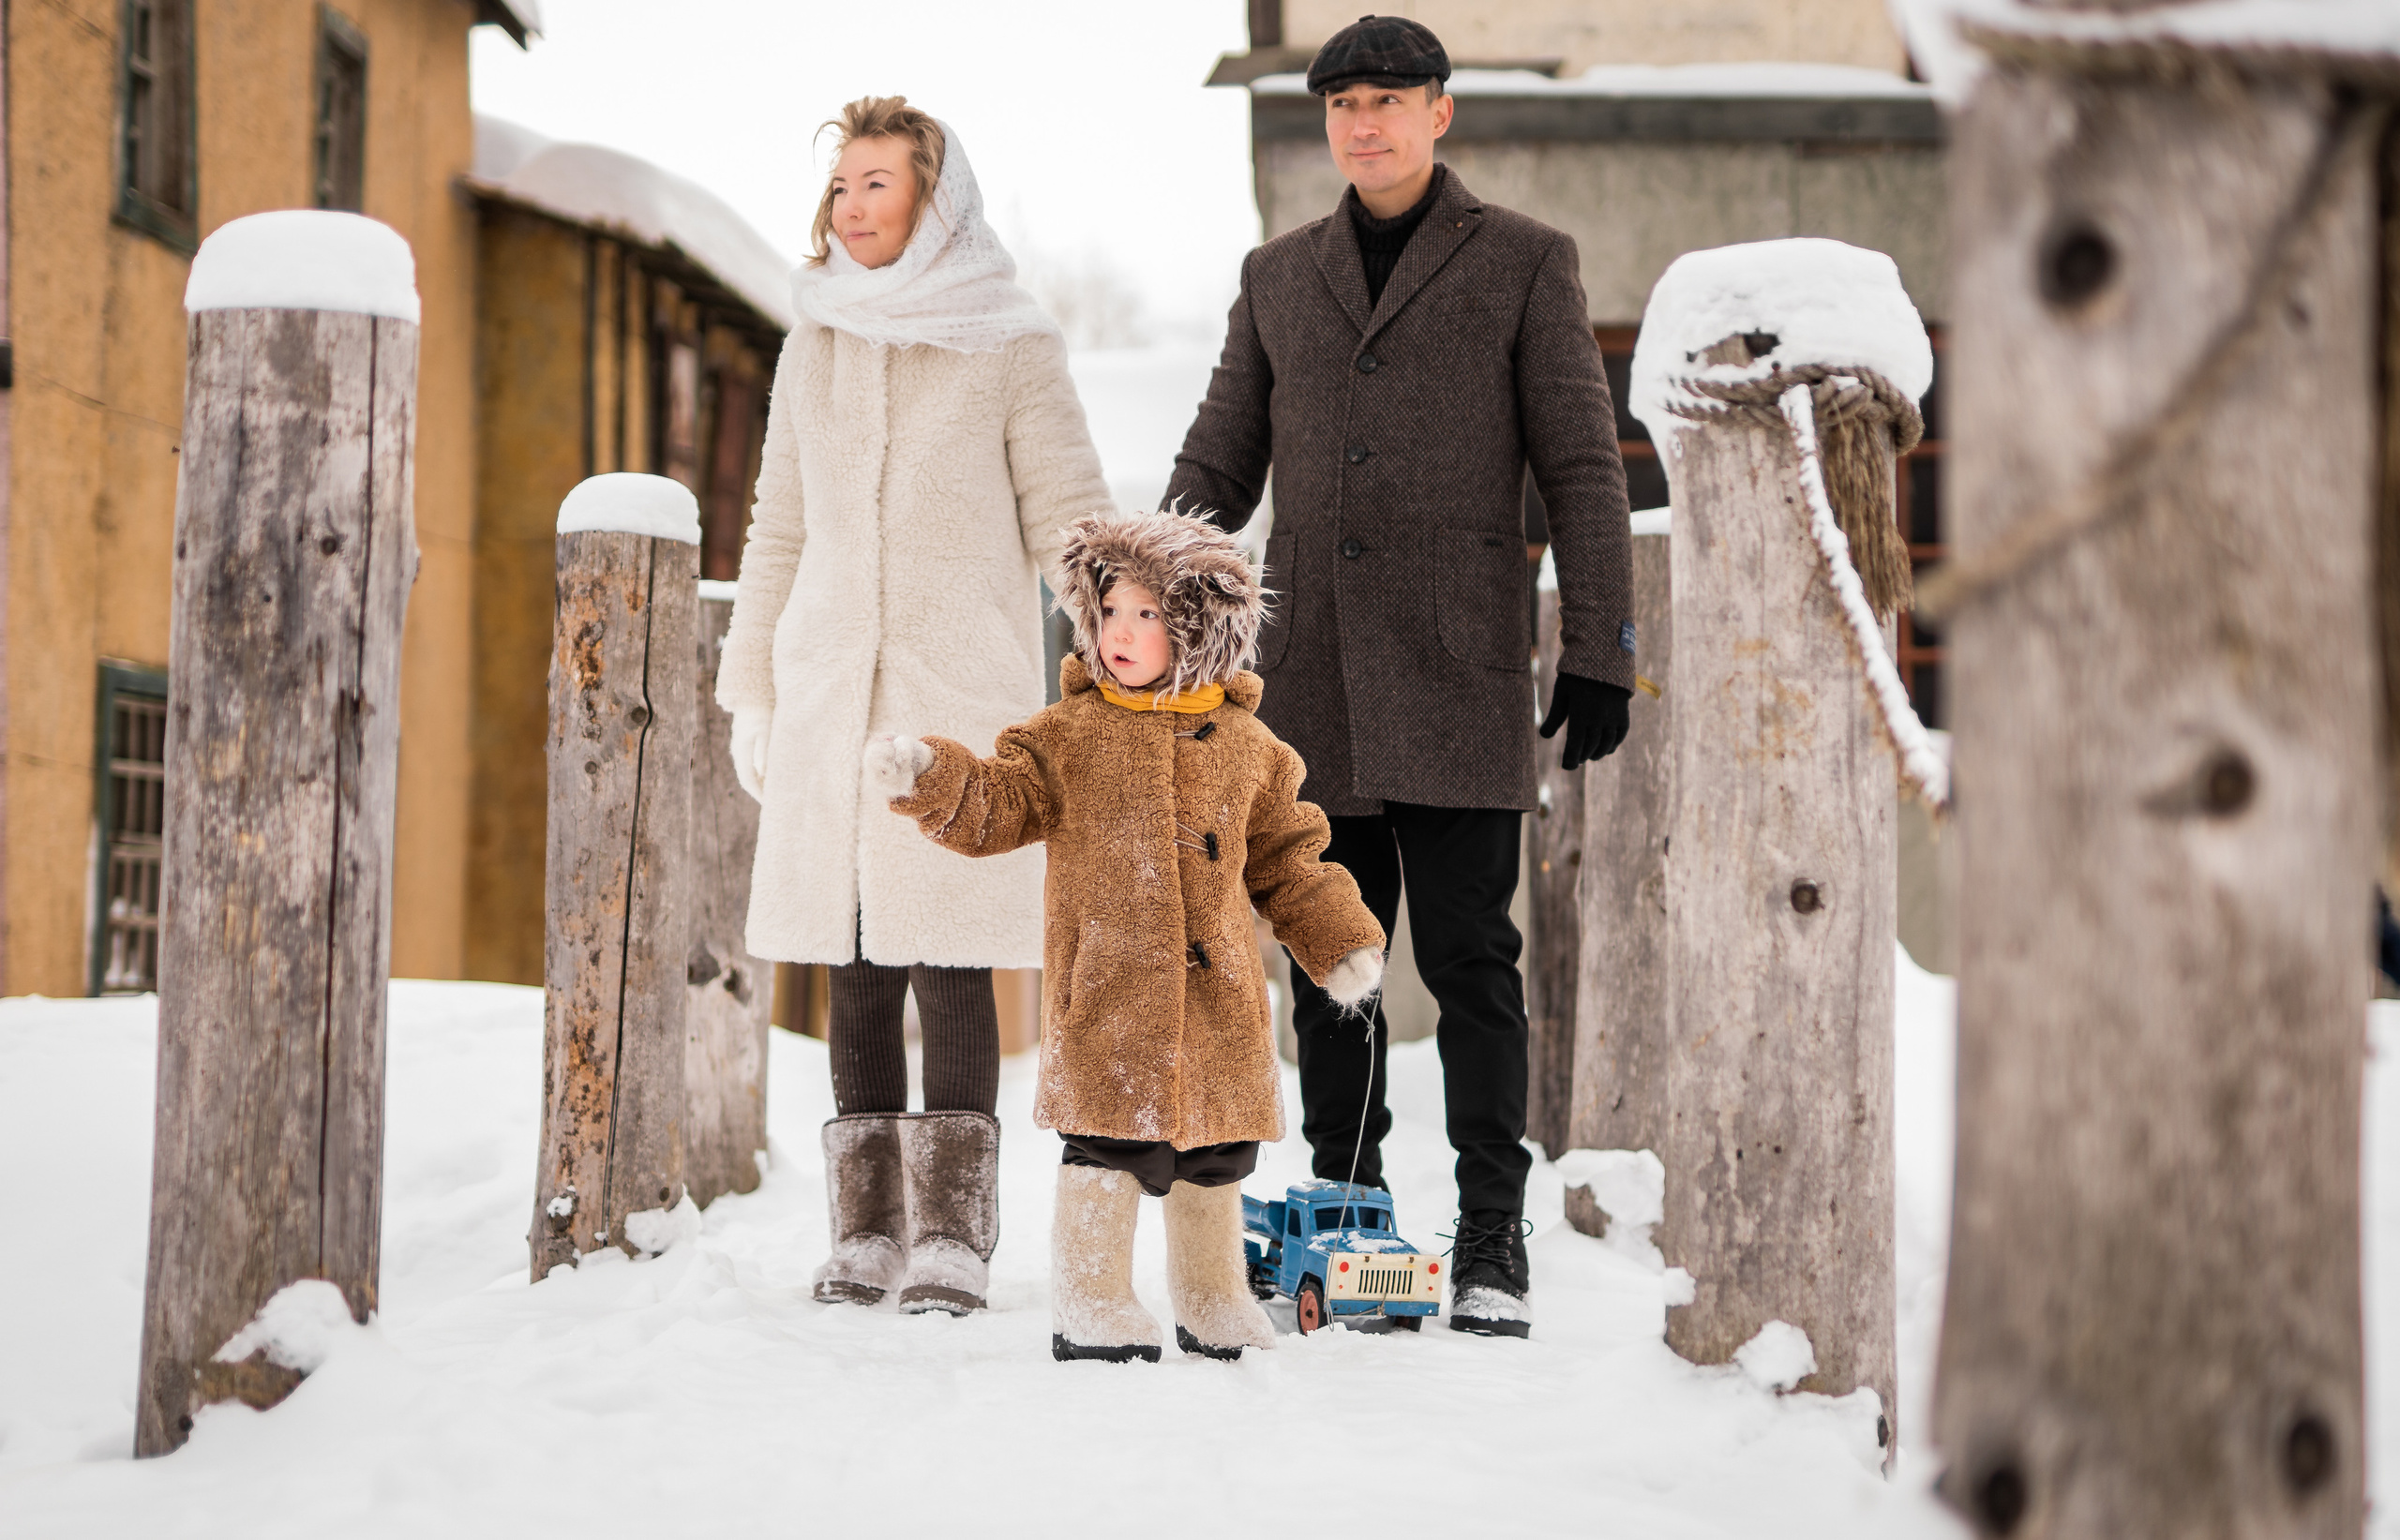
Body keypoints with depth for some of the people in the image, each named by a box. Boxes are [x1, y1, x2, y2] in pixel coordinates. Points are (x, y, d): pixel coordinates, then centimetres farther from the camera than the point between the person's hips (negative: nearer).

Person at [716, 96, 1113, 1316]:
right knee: (854, 969, 4)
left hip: (965, 696, -4)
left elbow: (1070, 522, 1)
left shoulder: (1011, 345, 1)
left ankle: (952, 1237, -2)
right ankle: (867, 1231, 10)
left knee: (951, 964, -7)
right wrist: (751, 693, 17)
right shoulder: (816, 344, 14)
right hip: (831, 699, 4)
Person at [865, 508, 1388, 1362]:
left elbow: (1287, 859, 15)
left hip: (1217, 992, 3)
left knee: (1215, 1157, 12)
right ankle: (1089, 1306, 7)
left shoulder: (1247, 746, 8)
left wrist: (1342, 941, 9)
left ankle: (1213, 1302, 29)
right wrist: (930, 778, -18)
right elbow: (994, 809, -1)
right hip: (1107, 990, -3)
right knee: (1110, 1144, -6)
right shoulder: (1068, 734, 2)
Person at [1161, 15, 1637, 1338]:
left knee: (1469, 958, -4)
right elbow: (1214, 469, 18)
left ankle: (1492, 1239, 2)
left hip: (1458, 679, -4)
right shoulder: (1278, 277, 16)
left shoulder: (1524, 263, 5)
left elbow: (1580, 466, 2)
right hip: (1312, 681, 4)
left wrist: (1599, 647, -5)